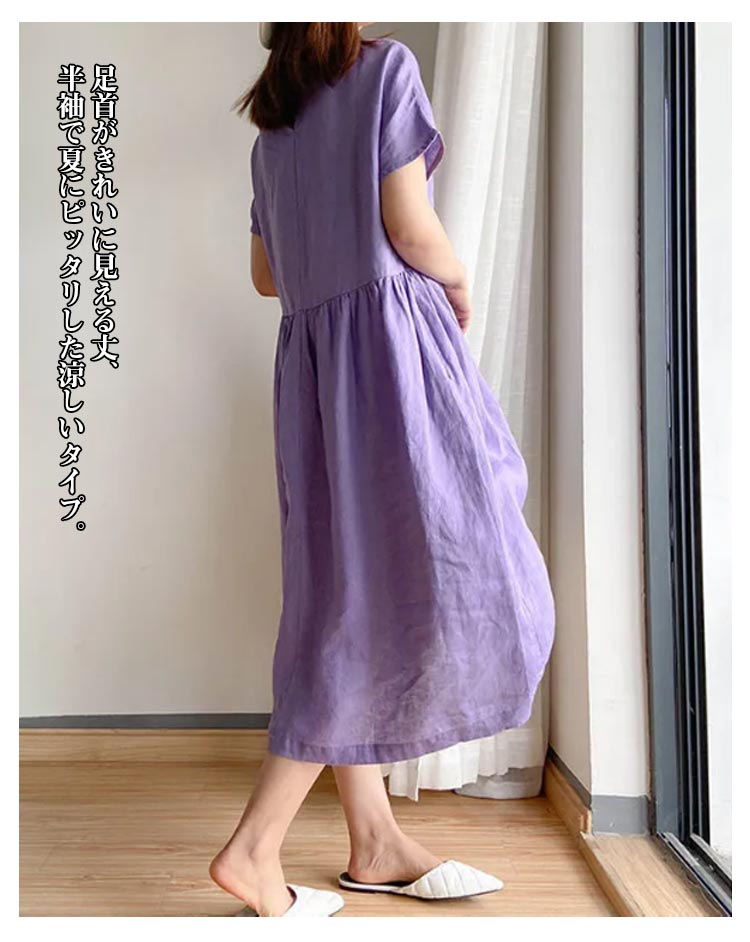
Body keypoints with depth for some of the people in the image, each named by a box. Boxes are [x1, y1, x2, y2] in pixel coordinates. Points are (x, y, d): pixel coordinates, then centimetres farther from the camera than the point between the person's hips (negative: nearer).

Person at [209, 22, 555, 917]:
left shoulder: (272, 125, 20)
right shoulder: (387, 67, 0)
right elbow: (410, 227, -9)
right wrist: (459, 282, 8)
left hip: (310, 352, 8)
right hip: (390, 336, -8)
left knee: (348, 591, 6)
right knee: (432, 574, -8)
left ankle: (375, 842, 13)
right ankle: (254, 845, -9)